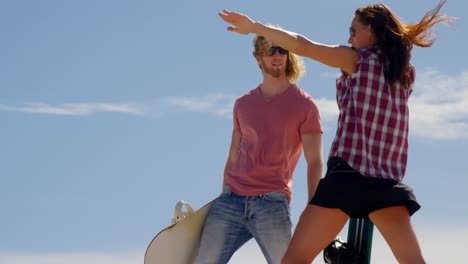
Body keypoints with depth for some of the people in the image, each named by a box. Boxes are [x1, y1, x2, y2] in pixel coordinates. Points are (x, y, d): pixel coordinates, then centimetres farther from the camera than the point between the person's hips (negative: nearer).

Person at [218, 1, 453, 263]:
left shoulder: (357, 60, 2)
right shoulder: (407, 72, 15)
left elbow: (302, 46, -3)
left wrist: (254, 26, 4)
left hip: (347, 173, -4)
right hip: (387, 182, 4)